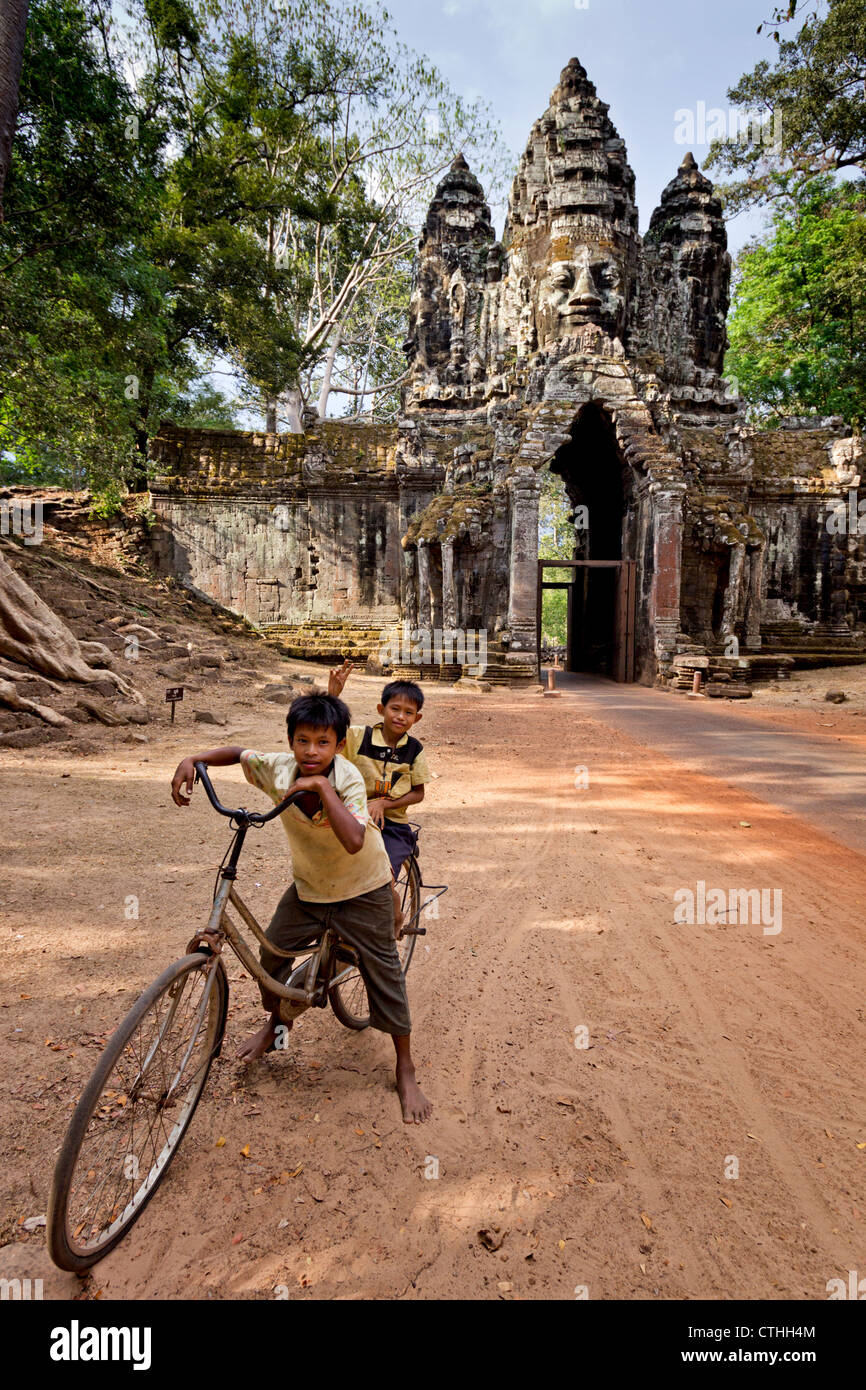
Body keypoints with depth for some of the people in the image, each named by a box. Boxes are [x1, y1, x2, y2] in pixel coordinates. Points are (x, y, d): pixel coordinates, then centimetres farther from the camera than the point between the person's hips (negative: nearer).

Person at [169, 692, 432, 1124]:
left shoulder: (347, 778, -30)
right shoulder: (278, 768, -18)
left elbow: (354, 841, -44)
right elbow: (238, 754, 0)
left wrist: (322, 785, -45)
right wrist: (192, 759, -15)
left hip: (361, 889, -4)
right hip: (309, 886, 5)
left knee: (383, 970, 0)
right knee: (273, 950, 9)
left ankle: (406, 1071, 18)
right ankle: (277, 1020, 42)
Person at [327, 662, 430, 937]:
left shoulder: (414, 749, -2)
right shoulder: (359, 737, -6)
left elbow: (418, 793, 3)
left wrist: (384, 803, -12)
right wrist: (333, 693, -34)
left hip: (393, 824, 0)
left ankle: (396, 917, 17)